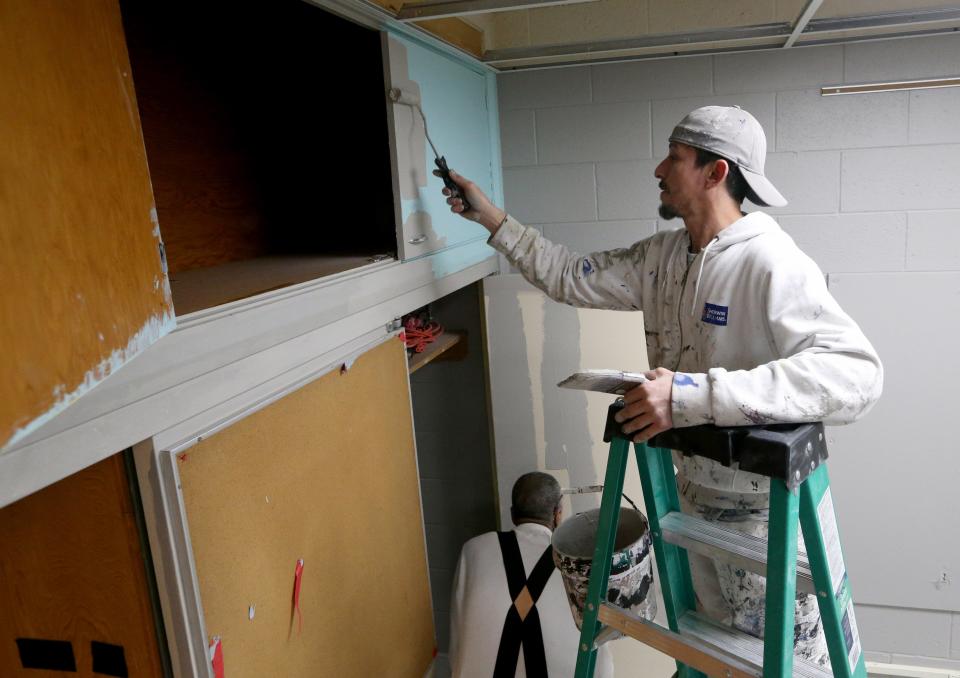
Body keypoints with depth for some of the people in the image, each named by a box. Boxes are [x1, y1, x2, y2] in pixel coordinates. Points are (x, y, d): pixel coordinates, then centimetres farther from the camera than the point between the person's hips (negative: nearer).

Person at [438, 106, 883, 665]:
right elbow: (572, 278, 11)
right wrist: (491, 217, 10)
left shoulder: (770, 263, -23)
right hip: (693, 493, 7)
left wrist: (697, 395, -41)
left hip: (766, 512, -7)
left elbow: (856, 372, -35)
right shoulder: (663, 256, 1)